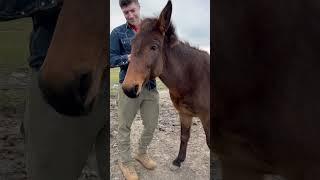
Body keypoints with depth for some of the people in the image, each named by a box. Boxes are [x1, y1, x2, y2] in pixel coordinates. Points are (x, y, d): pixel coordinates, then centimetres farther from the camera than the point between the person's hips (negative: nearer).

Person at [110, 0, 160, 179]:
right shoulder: (118, 33, 0)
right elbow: (111, 59, -4)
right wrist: (129, 57, -22)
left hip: (151, 86, 3)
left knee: (152, 125, 13)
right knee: (125, 126, 8)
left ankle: (142, 152, 40)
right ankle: (125, 161, 29)